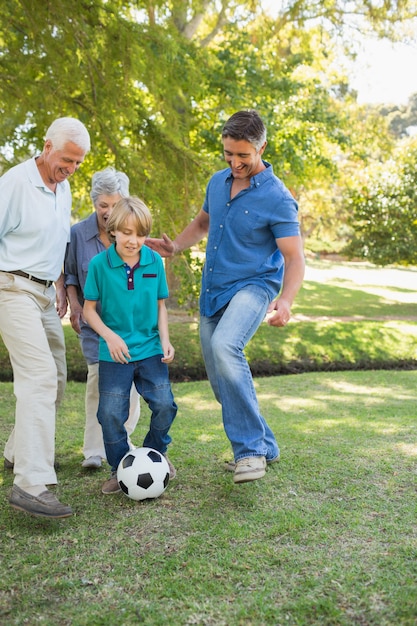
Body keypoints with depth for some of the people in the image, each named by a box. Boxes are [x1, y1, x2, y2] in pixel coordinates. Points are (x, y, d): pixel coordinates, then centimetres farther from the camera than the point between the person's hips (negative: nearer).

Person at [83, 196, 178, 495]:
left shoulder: (154, 261, -1)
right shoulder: (99, 264, -8)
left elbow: (160, 305, 8)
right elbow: (90, 308, -1)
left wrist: (165, 339, -3)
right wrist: (110, 336, -15)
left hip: (150, 349, 2)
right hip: (114, 353, -1)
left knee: (164, 405, -6)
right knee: (111, 414, -2)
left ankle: (156, 452, 24)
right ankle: (121, 468, 21)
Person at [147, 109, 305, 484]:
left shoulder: (277, 198, -12)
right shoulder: (218, 182, 8)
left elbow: (294, 258, -14)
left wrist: (285, 300, -33)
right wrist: (174, 247, 7)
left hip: (253, 287, -7)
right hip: (213, 293, 7)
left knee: (224, 346, -34)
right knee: (222, 379, 9)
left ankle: (250, 449, -24)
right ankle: (265, 446, 27)